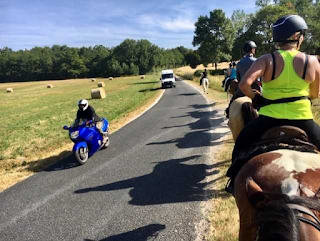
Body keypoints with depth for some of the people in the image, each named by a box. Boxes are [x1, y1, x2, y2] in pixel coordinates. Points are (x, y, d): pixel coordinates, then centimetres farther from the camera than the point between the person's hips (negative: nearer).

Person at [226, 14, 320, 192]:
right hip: (302, 120, 1)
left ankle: (235, 182, 29)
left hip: (270, 119, -1)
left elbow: (244, 84, -20)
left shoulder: (267, 60, -7)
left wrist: (255, 97, 0)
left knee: (241, 143, 22)